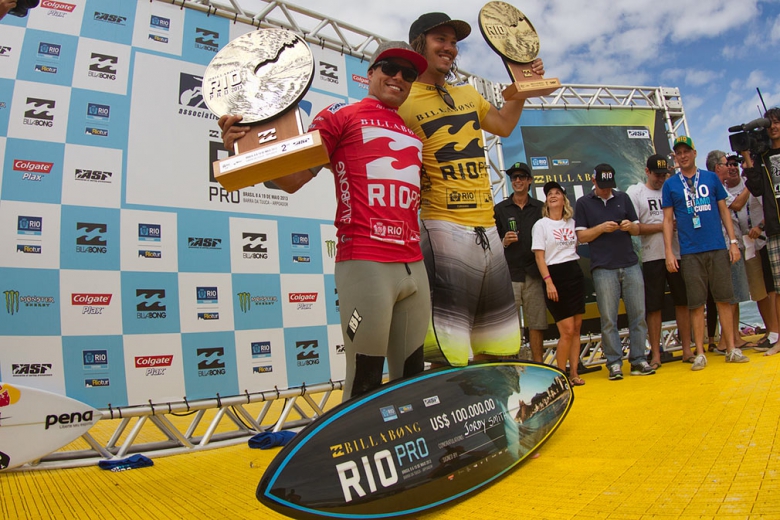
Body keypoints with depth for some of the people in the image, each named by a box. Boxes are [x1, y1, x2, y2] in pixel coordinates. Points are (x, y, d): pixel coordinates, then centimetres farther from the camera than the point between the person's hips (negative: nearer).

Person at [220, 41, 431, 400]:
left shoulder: (415, 132, 22)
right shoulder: (341, 115, 6)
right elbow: (292, 179, -3)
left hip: (414, 266, 6)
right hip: (365, 263, -6)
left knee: (413, 378, 13)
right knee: (365, 383, -2)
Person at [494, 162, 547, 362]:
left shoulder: (540, 208, 12)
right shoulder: (500, 209, 10)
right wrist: (504, 242, -11)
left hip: (534, 274, 1)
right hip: (509, 275, -1)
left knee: (537, 324, 4)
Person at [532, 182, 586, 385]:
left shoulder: (571, 222, 13)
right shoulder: (541, 225, -1)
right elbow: (539, 256, -8)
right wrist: (548, 282, -15)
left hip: (575, 273, 5)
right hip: (555, 276, -5)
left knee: (577, 328, 5)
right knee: (567, 331, -7)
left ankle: (574, 373, 15)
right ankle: (561, 374, 9)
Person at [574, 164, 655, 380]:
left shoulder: (623, 198, 16)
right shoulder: (583, 203, 8)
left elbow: (637, 229, 15)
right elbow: (582, 236, 2)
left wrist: (630, 226, -7)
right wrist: (602, 227, -13)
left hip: (631, 265, 3)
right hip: (603, 268, -3)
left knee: (638, 315, 3)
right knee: (608, 320, -2)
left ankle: (638, 360, 12)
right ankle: (614, 362, 7)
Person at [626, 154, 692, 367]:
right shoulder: (634, 192, 2)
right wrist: (663, 226, -12)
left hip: (677, 254, 4)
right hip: (652, 258, -4)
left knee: (683, 301, 7)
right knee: (654, 307, 1)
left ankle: (687, 349, 17)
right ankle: (656, 354, 9)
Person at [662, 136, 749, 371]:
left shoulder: (711, 178, 9)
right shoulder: (670, 185, 6)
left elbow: (724, 210, 11)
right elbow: (668, 220, 5)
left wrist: (733, 241, 4)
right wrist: (669, 252, -2)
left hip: (718, 248, 1)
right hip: (690, 253, -1)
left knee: (724, 299, 4)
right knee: (696, 304, 2)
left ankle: (731, 349, 14)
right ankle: (700, 353, 9)